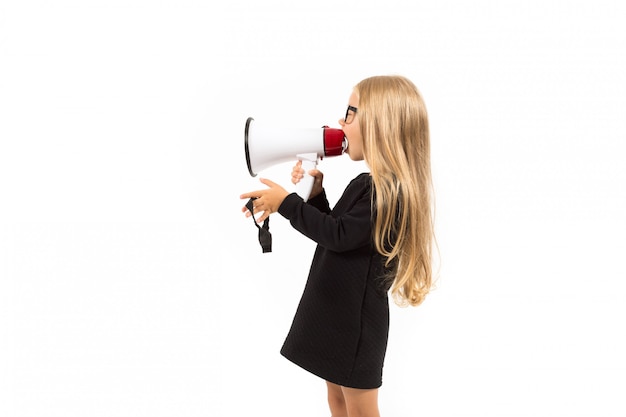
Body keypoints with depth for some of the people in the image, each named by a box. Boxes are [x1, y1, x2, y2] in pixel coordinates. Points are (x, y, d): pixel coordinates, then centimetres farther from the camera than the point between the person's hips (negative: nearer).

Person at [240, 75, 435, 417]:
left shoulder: (389, 189, -22)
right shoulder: (366, 184, 10)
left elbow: (339, 235, -24)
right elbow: (336, 234, 15)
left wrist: (286, 203, -17)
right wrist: (314, 194, 2)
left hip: (357, 317, -9)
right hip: (337, 310, 9)